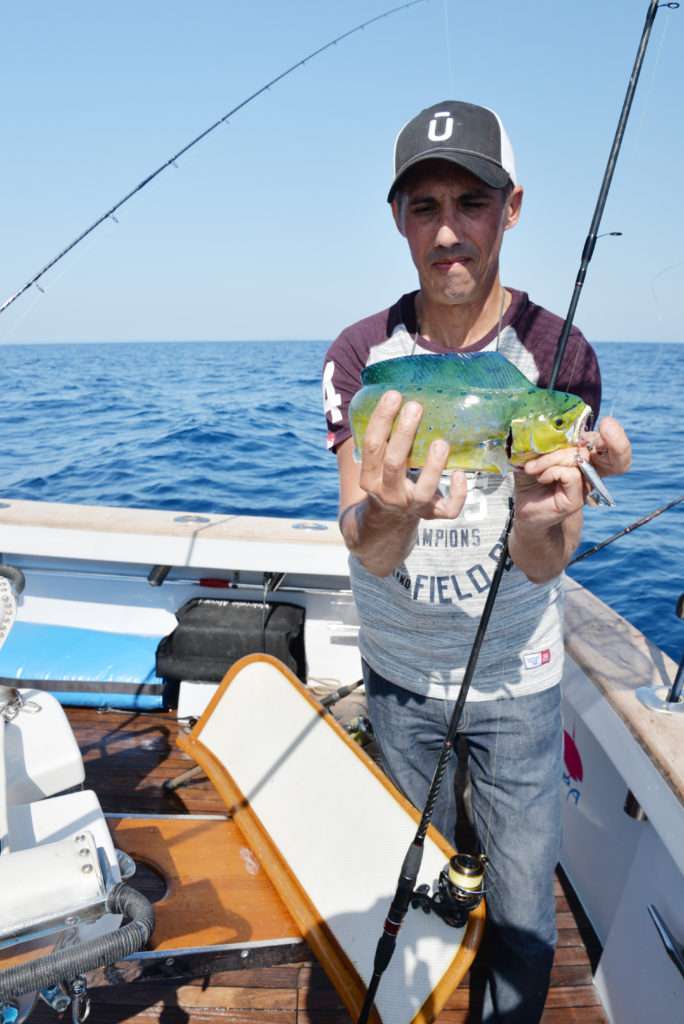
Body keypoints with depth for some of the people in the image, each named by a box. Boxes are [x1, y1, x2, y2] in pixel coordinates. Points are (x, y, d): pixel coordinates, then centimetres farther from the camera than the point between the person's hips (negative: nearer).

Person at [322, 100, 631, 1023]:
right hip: (398, 668, 2)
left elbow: (543, 566, -17)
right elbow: (365, 552, -20)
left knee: (523, 907, 12)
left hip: (517, 675, -1)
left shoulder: (559, 354, -14)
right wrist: (391, 513, -43)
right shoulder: (361, 355, -11)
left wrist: (541, 515, -40)